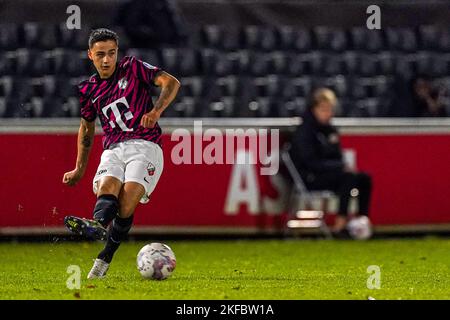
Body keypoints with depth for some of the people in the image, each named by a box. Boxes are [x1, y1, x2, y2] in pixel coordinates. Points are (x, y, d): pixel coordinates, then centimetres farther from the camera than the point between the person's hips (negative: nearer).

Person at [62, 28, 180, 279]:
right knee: (107, 188, -29)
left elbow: (171, 82, -5)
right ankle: (98, 225, -59)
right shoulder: (89, 89, 17)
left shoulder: (132, 68, 5)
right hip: (113, 151, 4)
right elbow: (87, 128, 31)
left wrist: (156, 110, -23)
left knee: (127, 199, -25)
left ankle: (105, 259, -27)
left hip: (144, 145, -4)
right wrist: (80, 169, 30)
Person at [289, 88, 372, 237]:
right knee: (349, 178, -29)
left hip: (328, 173, 8)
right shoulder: (304, 131, -12)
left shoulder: (330, 130, 13)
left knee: (364, 178, -9)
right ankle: (339, 226, -33)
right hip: (310, 179, -8)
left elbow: (337, 157, 19)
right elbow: (311, 163, -19)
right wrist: (341, 167, -19)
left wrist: (343, 167, -6)